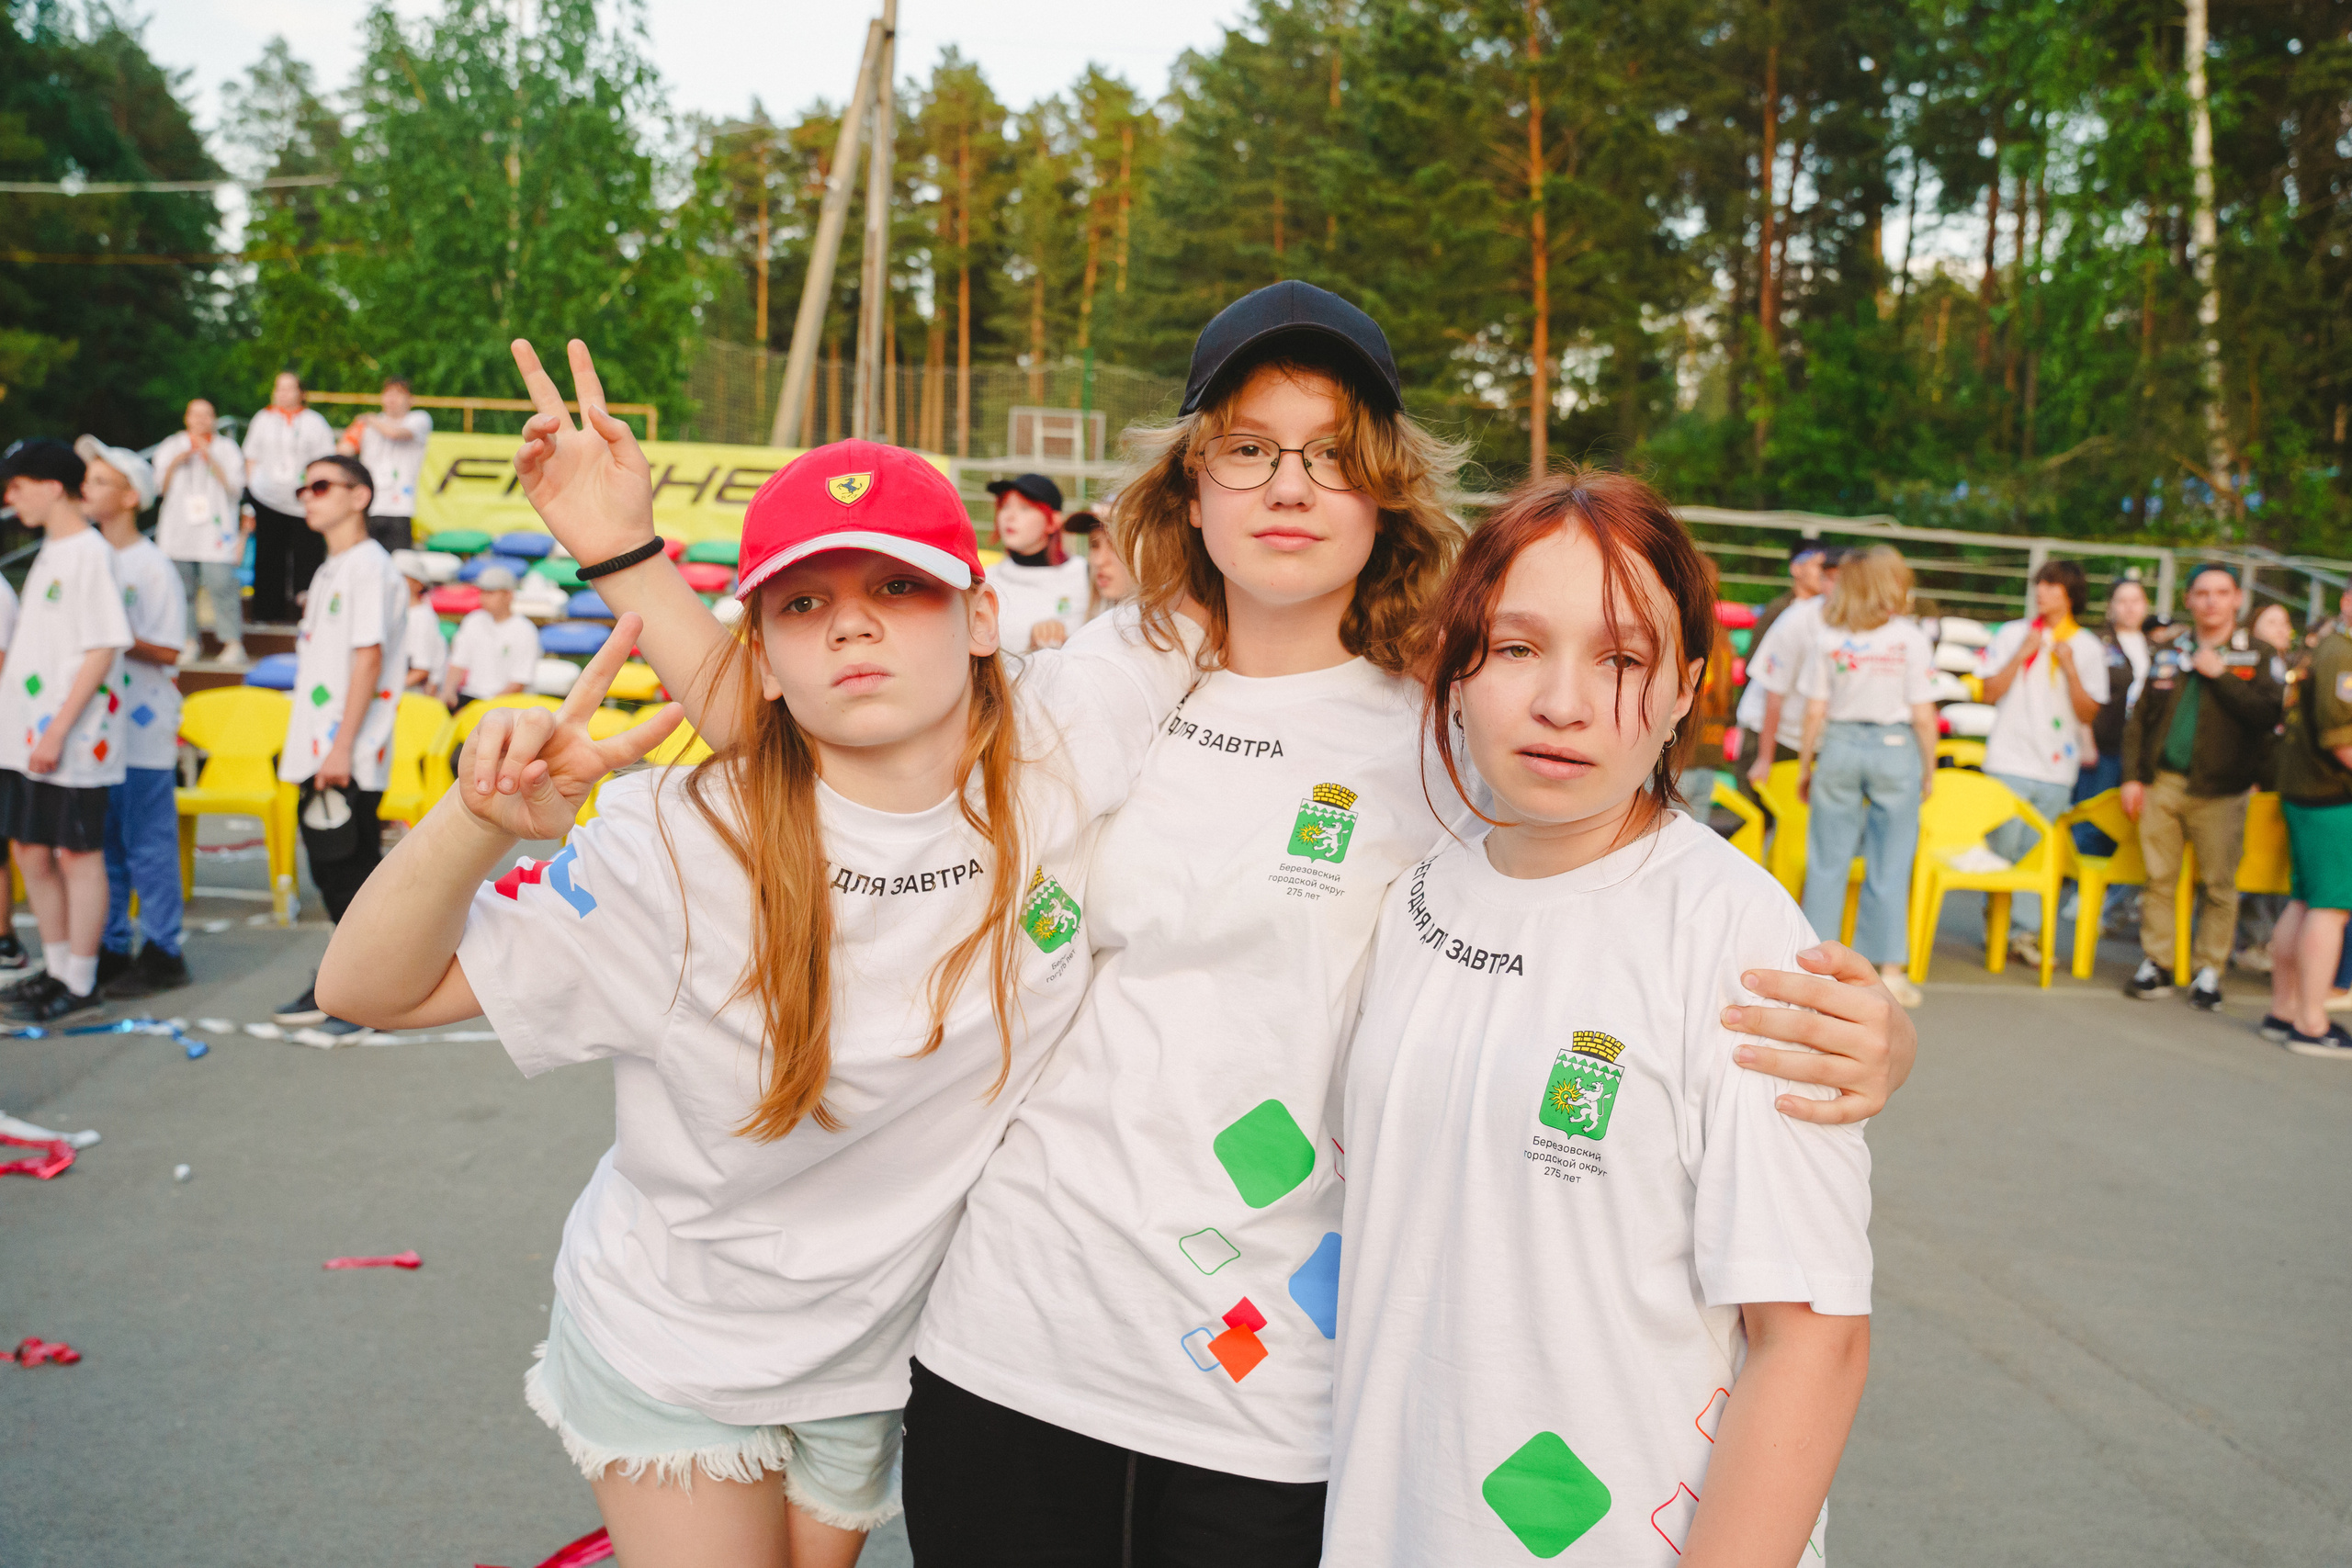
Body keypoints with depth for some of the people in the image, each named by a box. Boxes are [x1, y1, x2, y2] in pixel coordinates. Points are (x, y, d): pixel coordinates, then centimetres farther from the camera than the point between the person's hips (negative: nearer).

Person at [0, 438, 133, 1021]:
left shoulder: (90, 553, -13)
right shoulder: (50, 551, 15)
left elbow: (103, 650, -18)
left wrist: (58, 731, -20)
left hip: (71, 742, -9)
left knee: (79, 855, 0)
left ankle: (79, 983, 9)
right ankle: (57, 969, 26)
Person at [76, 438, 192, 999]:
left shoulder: (153, 567, -9)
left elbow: (168, 651, -11)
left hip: (142, 731, -7)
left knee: (148, 843, -2)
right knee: (102, 843, 12)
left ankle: (161, 953, 7)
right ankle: (110, 949, 22)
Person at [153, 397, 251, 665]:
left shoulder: (227, 449, 11)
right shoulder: (171, 446, 16)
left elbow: (234, 487, 0)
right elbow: (160, 485, 12)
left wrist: (211, 461, -8)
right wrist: (175, 463, -3)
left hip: (215, 529, -2)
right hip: (178, 529, 2)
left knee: (221, 583, -13)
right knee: (182, 586, -1)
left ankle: (233, 643, -11)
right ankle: (188, 640, 7)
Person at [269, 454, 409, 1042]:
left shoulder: (368, 565, -11)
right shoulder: (330, 569, 18)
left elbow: (369, 658, -18)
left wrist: (342, 747, -21)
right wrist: (306, 746, 19)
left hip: (349, 758, -9)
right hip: (318, 753, 9)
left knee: (351, 871, -5)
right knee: (329, 868, 15)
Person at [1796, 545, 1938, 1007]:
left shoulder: (1829, 639, -1)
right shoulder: (1910, 637, -6)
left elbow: (1815, 713, 0)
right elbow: (1923, 715, -5)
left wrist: (1804, 766, 10)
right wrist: (1930, 769, 6)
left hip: (1839, 746, 2)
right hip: (1895, 746, -1)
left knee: (1827, 861, 8)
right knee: (1889, 865, 5)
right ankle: (1890, 970, 10)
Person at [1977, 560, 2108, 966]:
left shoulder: (2088, 648, 6)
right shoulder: (2012, 635, 5)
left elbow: (2089, 712, 0)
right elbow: (1991, 692, 0)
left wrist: (2069, 667, -11)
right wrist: (2022, 655, -9)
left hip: (2057, 769, 1)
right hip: (2009, 762, -1)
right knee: (2002, 850, -1)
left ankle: (2026, 932, 8)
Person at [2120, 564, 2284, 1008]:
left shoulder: (2258, 655, 2)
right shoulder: (2166, 649, 10)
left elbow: (2268, 715, -13)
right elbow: (2138, 717, 11)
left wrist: (2220, 674, -15)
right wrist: (2132, 776, 4)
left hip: (2219, 792, -2)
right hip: (2162, 783, 2)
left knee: (2219, 886, 1)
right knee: (2159, 879, 6)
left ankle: (2209, 971, 11)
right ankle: (2156, 964, 16)